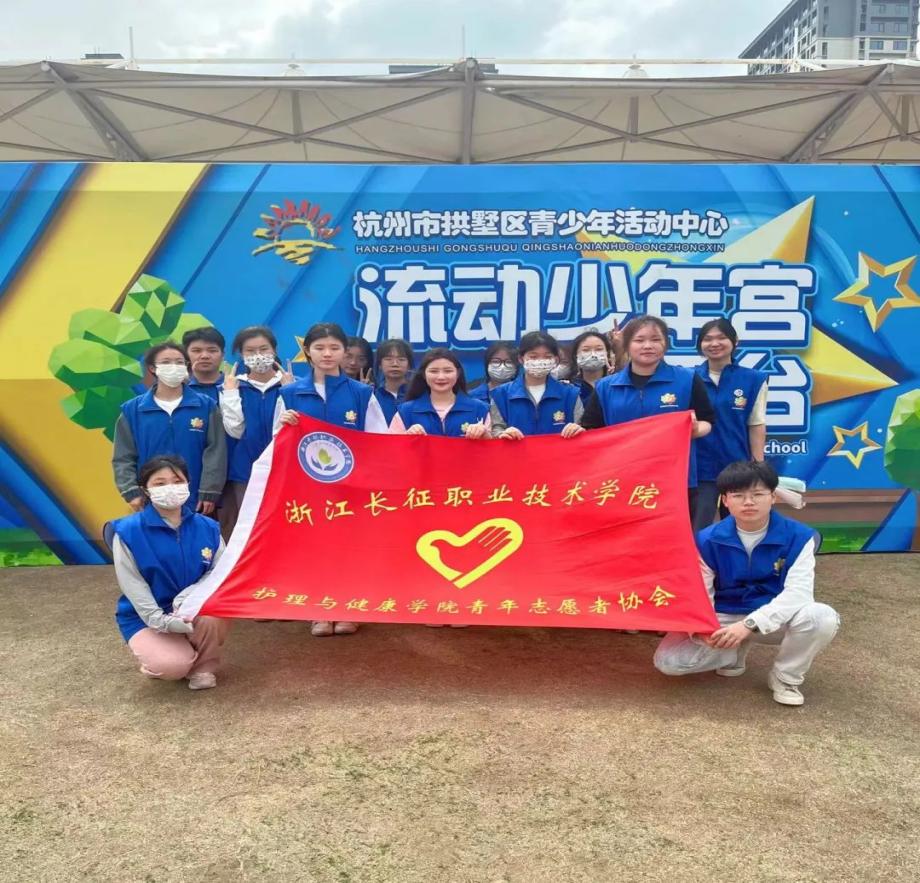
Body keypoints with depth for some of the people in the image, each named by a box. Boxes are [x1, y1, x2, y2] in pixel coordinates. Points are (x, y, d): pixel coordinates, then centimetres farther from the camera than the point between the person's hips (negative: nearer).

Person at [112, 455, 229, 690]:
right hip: (145, 616, -2)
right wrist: (163, 621, -22)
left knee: (214, 616, -32)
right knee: (173, 666, -28)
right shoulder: (128, 531, -11)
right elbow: (132, 586, -12)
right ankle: (155, 652, 10)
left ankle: (204, 666, -2)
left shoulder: (207, 527, -4)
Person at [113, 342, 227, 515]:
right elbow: (123, 457, 4)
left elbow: (215, 453, -3)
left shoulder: (206, 406, 0)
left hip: (195, 501, -1)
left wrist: (209, 492, -8)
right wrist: (132, 491, -7)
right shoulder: (132, 409, 3)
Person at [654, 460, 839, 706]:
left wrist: (749, 624, -34)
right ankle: (736, 651, 12)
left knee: (823, 618, -33)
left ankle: (785, 677, -3)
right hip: (722, 620, 1)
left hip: (774, 619, -1)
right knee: (667, 660, -18)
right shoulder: (707, 540, -10)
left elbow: (798, 592, -22)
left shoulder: (798, 536, -12)